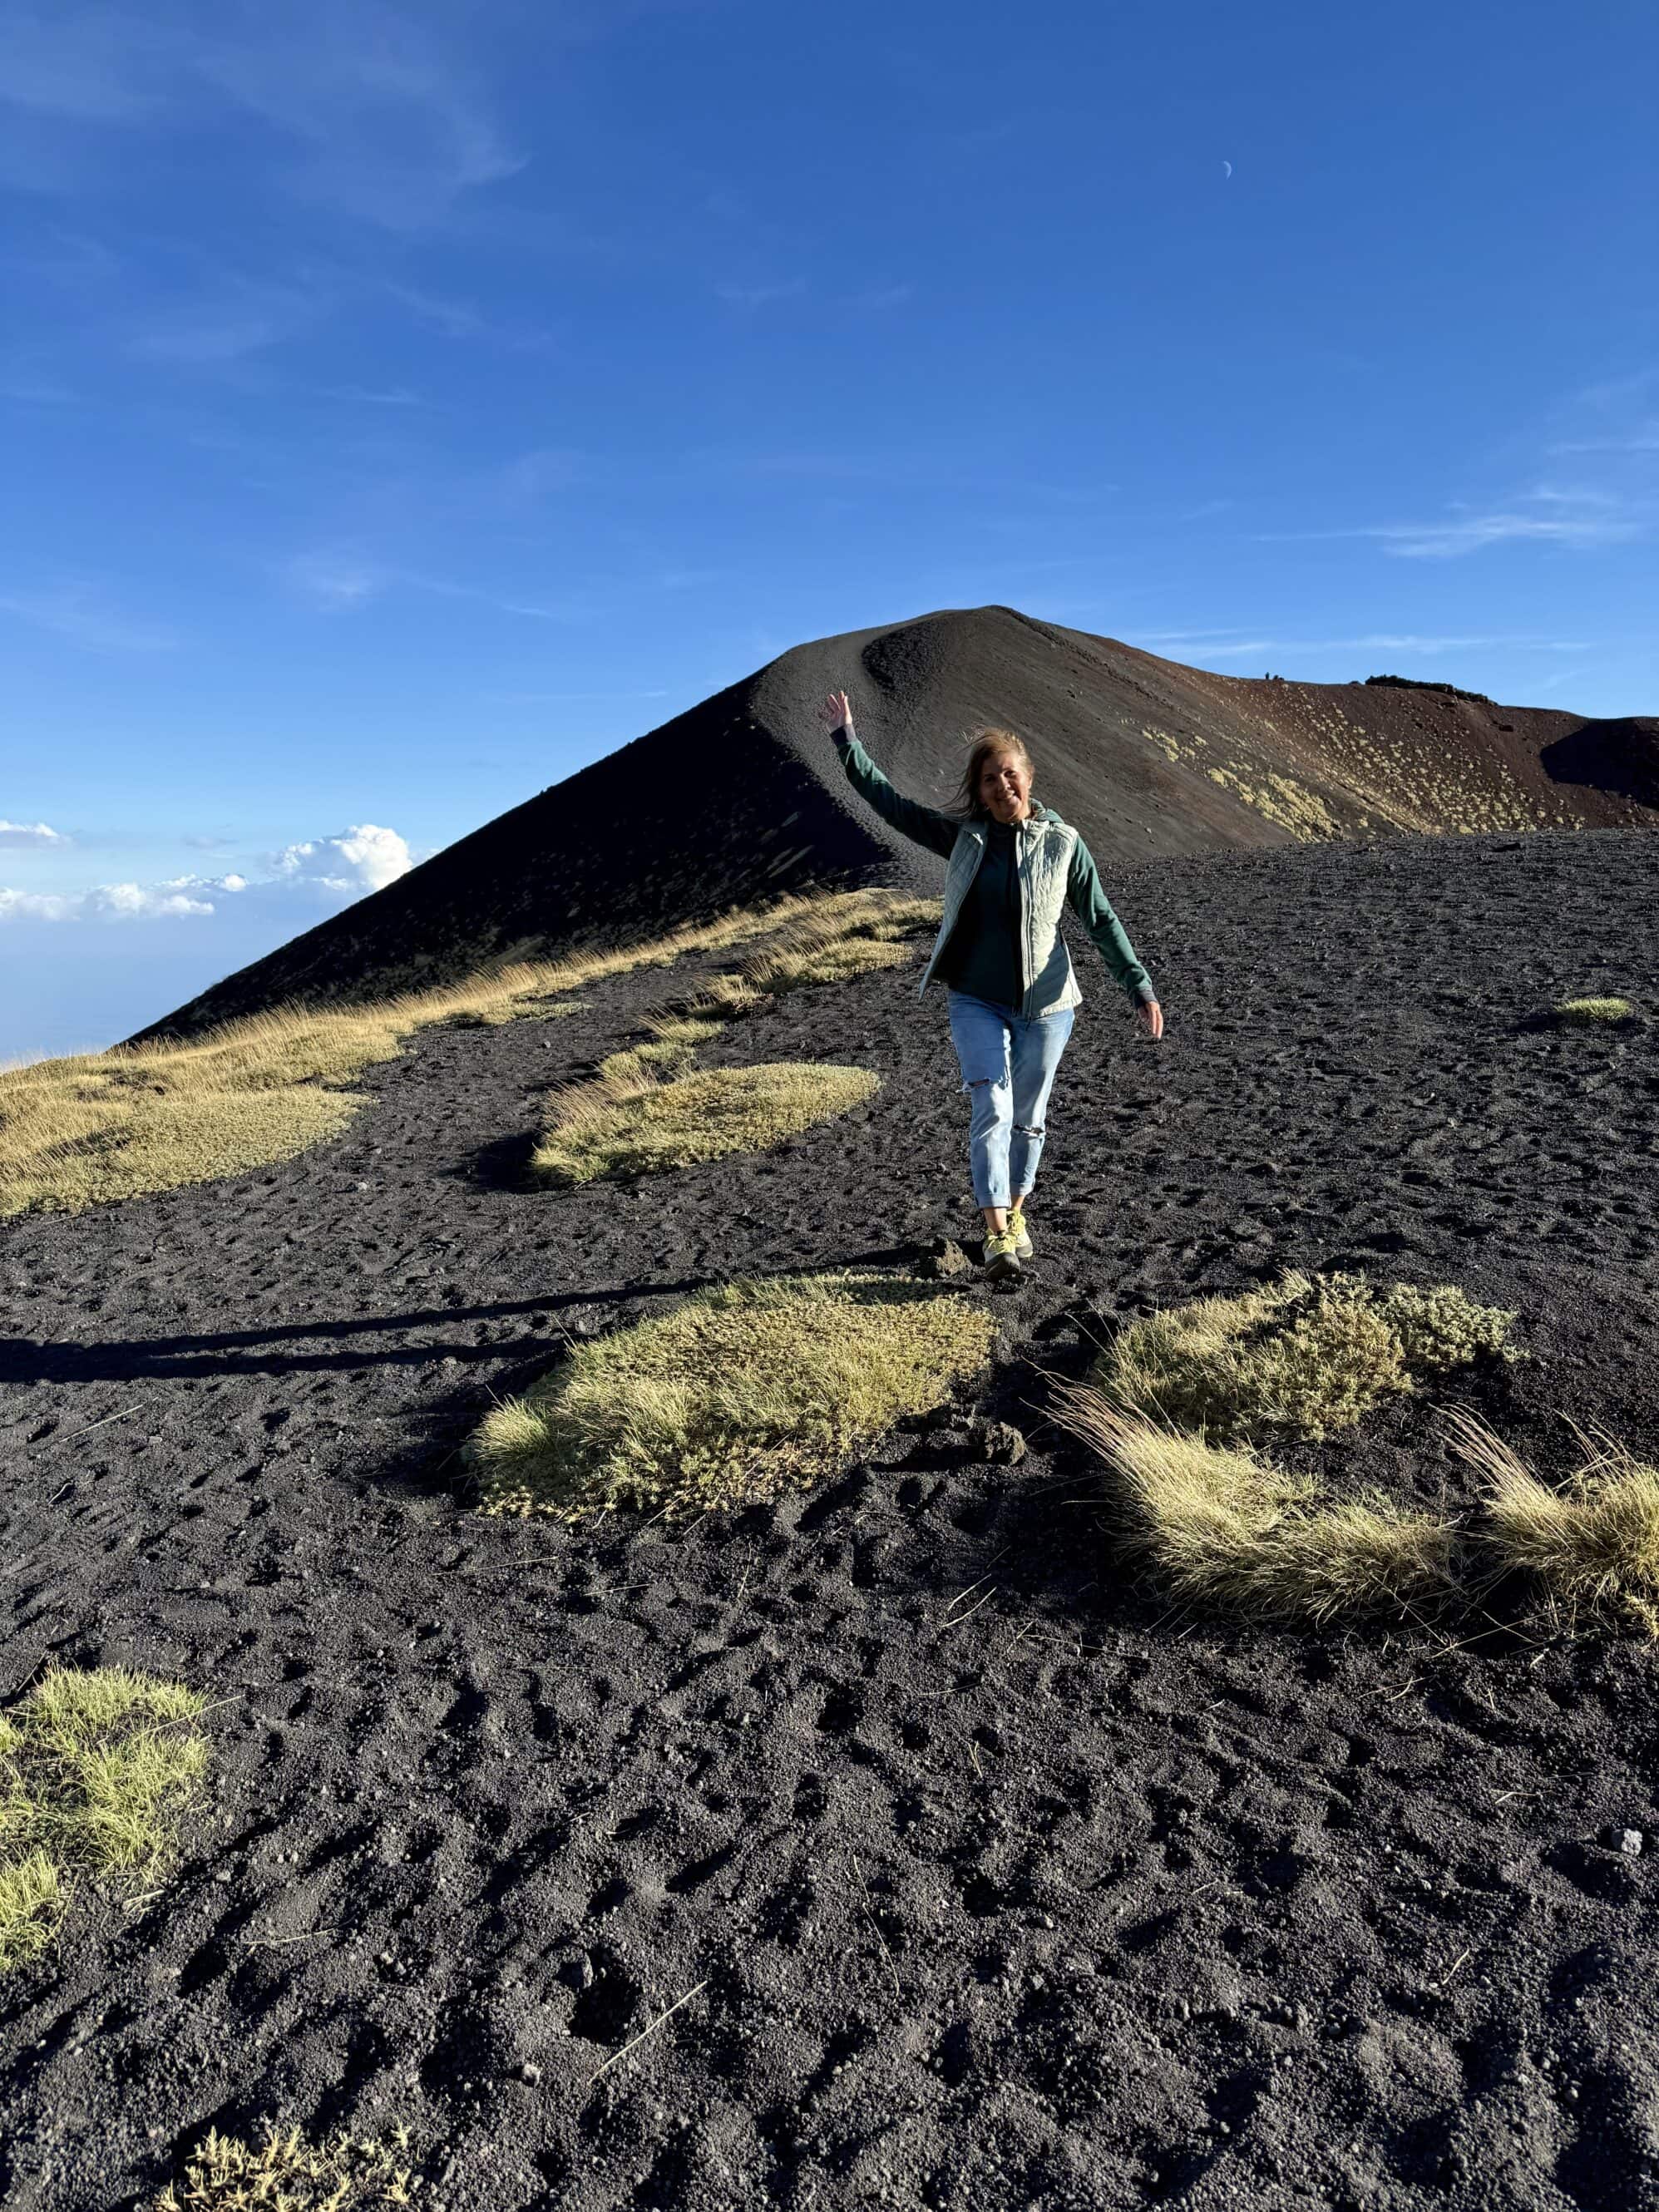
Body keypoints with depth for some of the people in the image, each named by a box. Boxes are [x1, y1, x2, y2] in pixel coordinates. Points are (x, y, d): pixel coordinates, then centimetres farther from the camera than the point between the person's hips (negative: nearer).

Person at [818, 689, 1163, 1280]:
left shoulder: (1062, 843, -4)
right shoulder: (963, 837, 0)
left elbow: (1100, 921, -1)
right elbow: (890, 802, 4)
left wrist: (1142, 989, -5)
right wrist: (846, 741, 1)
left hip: (1045, 1005, 0)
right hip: (977, 1002, 0)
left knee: (1027, 1117, 12)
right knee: (991, 1110, -13)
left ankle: (1016, 1212, 32)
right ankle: (997, 1236, -12)